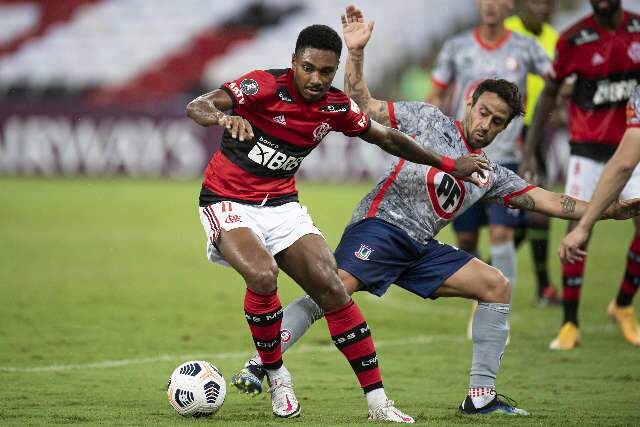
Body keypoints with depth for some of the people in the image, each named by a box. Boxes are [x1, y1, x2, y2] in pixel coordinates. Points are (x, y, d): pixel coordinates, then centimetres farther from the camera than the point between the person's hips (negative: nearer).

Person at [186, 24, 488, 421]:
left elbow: (387, 137, 15)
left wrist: (448, 164, 19)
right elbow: (197, 106, -31)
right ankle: (276, 375, -7)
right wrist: (225, 118, -54)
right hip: (227, 201, -5)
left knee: (331, 288, -10)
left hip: (281, 203, 5)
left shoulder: (336, 107, -2)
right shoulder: (266, 86, -19)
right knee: (262, 276, -31)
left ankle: (377, 400, -5)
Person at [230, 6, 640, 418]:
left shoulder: (492, 176, 19)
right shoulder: (429, 119, 6)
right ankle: (258, 364, -28)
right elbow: (364, 106, 2)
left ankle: (481, 395, -5)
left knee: (496, 286, -4)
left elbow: (546, 201, 15)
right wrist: (356, 52, -11)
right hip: (381, 225, -6)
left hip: (421, 249, 6)